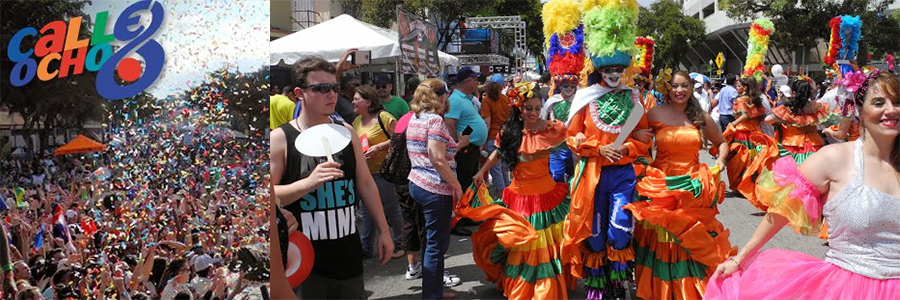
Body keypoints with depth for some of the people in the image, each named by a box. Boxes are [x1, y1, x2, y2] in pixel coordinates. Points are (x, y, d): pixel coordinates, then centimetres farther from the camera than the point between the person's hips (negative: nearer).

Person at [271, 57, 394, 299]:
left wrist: (383, 230, 11)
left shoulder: (347, 132, 6)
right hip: (304, 259, -4)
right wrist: (309, 182, -25)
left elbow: (366, 184, 12)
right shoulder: (280, 138, -8)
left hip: (348, 251, 4)